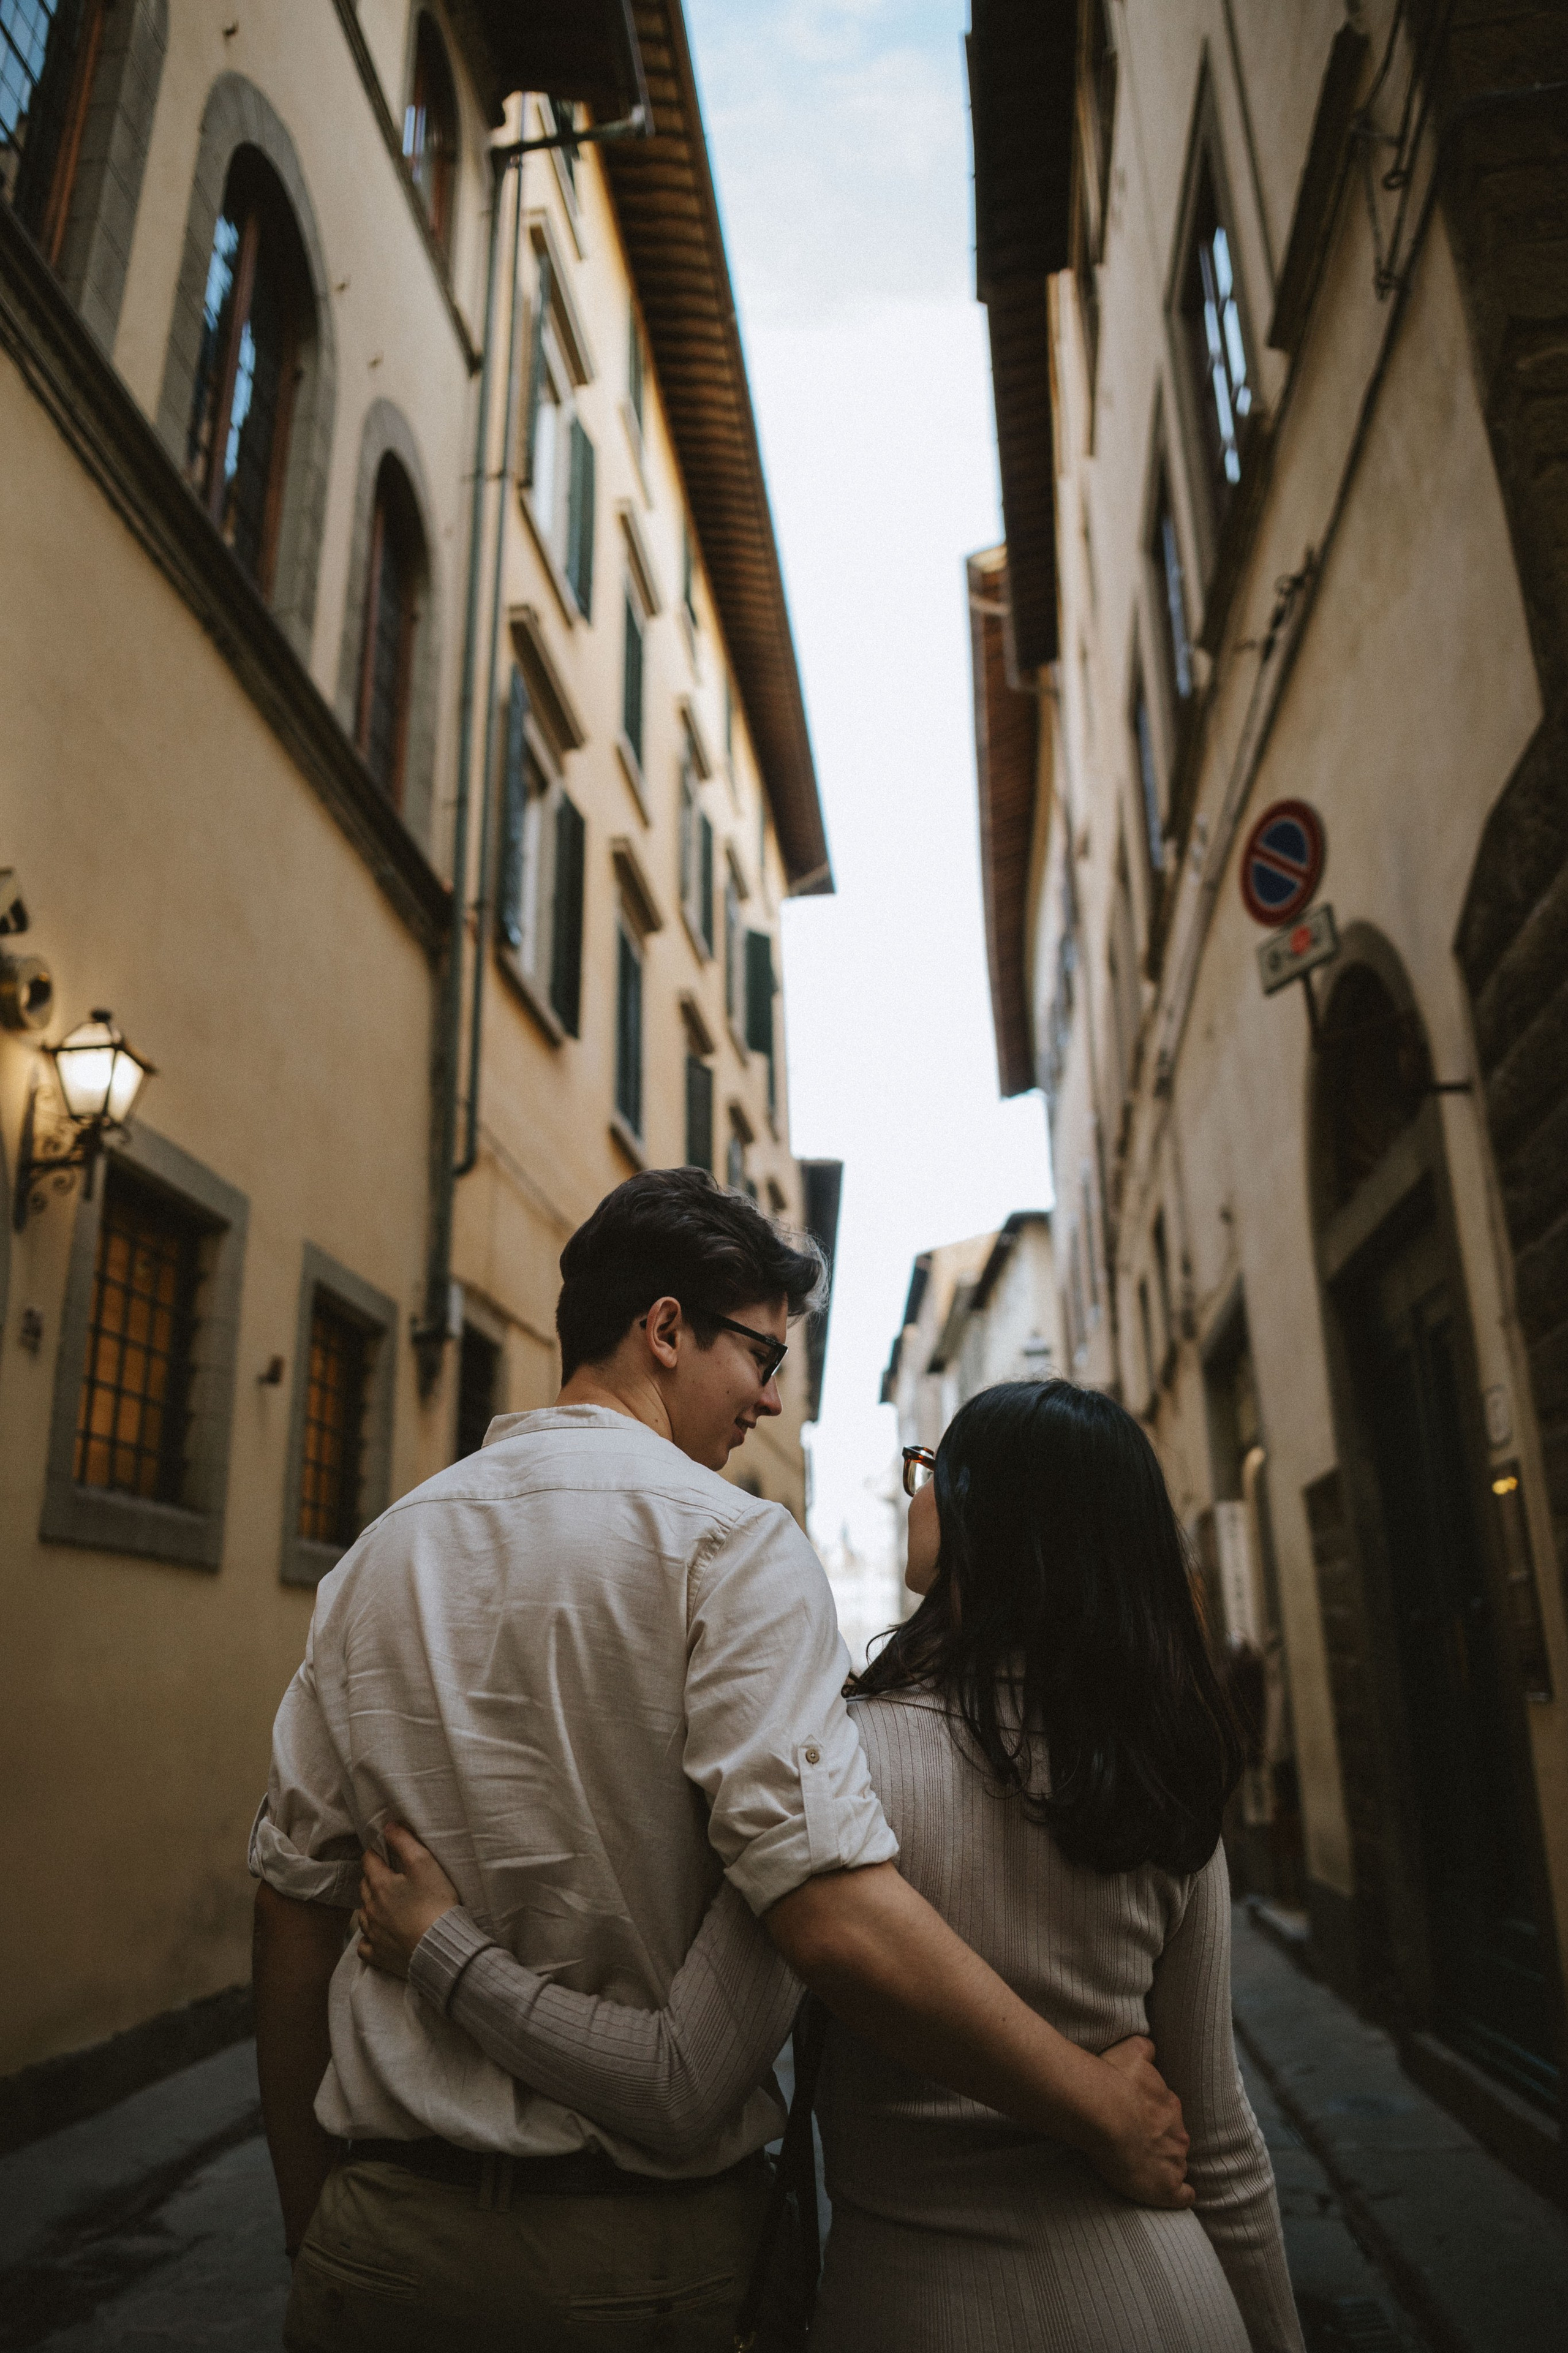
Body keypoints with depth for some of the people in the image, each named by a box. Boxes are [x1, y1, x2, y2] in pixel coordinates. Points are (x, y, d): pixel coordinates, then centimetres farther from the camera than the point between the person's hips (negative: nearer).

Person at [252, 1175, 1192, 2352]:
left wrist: (314, 2234, 14)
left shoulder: (373, 1557, 1)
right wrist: (1104, 2110, -13)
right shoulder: (730, 1539, -16)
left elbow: (297, 1904, 4)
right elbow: (837, 1912, -26)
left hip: (383, 2238, 4)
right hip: (654, 2253, -3)